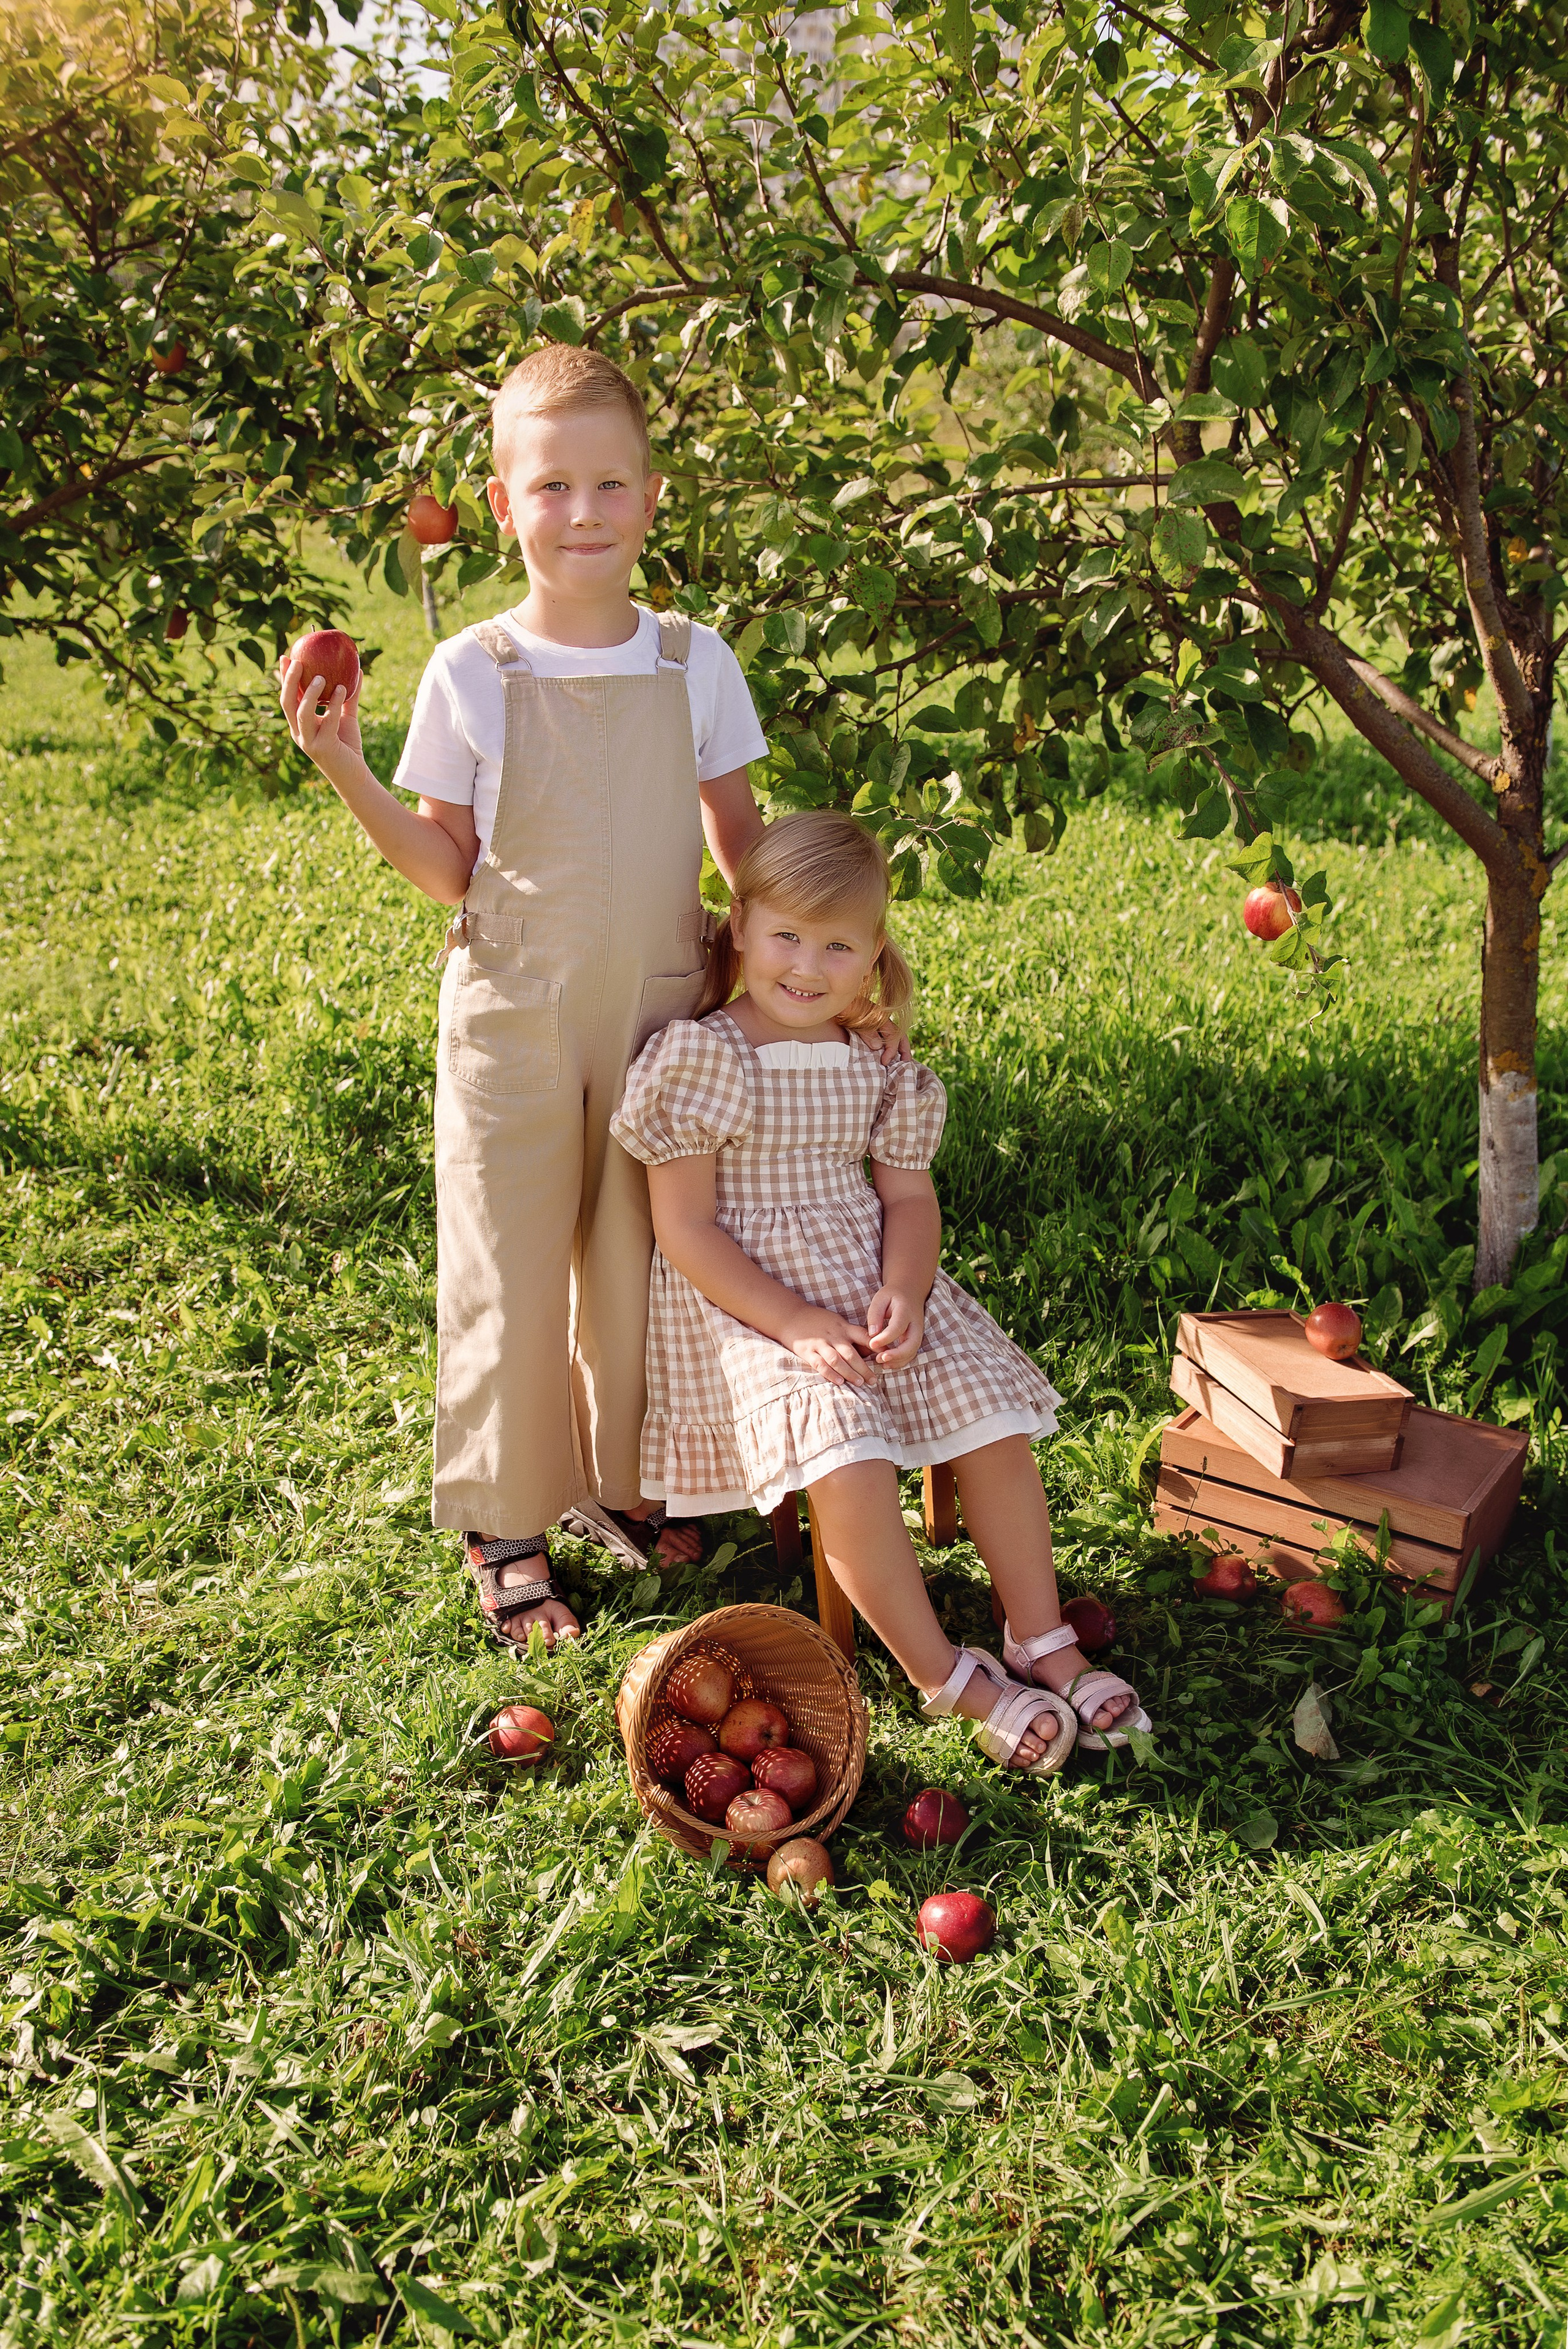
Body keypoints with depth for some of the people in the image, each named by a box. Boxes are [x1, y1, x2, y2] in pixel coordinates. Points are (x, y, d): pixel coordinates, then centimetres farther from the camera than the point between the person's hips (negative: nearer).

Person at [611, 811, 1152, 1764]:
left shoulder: (877, 1067, 6)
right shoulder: (702, 1057, -10)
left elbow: (910, 1195, 7)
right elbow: (685, 1230, -12)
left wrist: (903, 1293, -15)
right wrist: (796, 1325, -20)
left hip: (871, 1288, 6)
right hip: (746, 1303, -5)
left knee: (997, 1425, -10)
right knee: (850, 1461, -27)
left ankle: (1041, 1641, 6)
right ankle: (945, 1675, -10)